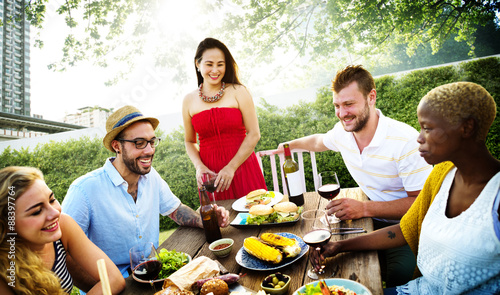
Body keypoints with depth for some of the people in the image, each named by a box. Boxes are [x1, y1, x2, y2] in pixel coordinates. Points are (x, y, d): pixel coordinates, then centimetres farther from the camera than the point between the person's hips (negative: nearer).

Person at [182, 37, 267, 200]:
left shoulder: (238, 92, -2)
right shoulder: (189, 100, 6)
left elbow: (254, 134, -5)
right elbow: (189, 141, 13)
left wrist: (231, 167, -10)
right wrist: (199, 166, -5)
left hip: (241, 166, -1)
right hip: (210, 173, 2)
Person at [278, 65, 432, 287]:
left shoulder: (406, 140, -23)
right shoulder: (342, 131, -5)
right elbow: (320, 141, 20)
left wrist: (365, 208, -27)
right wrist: (289, 145, 28)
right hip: (373, 219, 5)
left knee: (399, 277, -27)